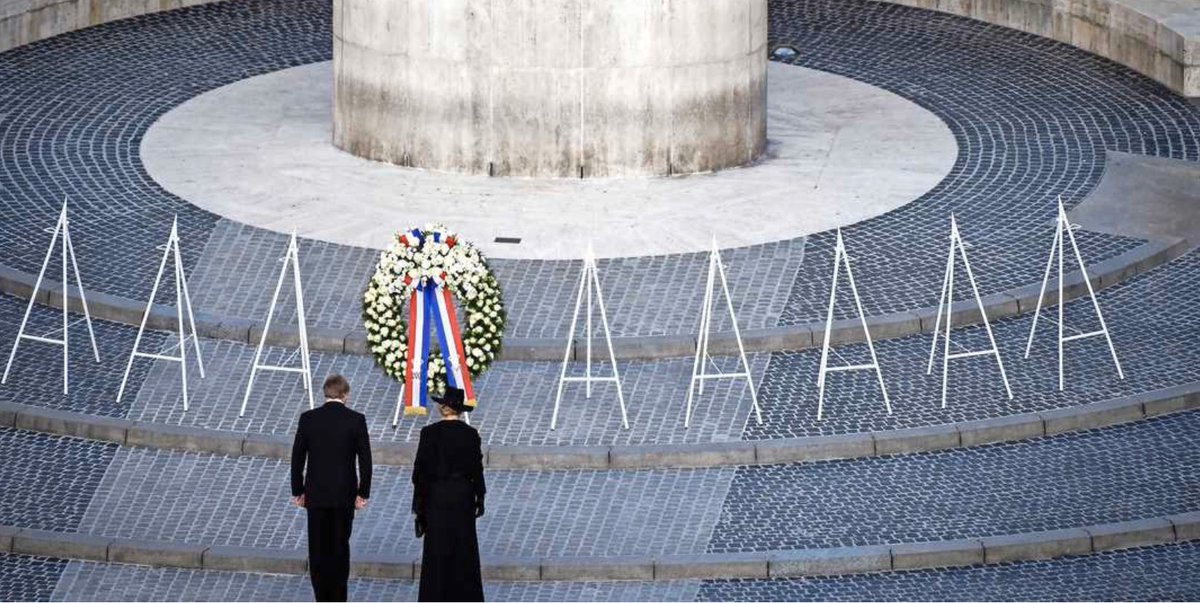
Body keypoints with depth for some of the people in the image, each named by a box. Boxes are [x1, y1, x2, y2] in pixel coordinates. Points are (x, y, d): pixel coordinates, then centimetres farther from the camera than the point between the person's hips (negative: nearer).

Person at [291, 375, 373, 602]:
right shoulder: (356, 420, -5)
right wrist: (363, 493, 1)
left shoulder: (308, 419, -2)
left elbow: (297, 458, 0)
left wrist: (298, 492, 8)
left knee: (318, 549, 5)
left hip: (316, 494, 0)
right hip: (344, 495, 0)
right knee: (340, 547, 7)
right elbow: (365, 459, -6)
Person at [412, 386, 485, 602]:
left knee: (437, 548, 2)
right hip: (463, 495, 2)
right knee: (464, 548, 8)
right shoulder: (471, 434, -2)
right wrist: (479, 498, 9)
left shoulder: (430, 433, -9)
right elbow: (476, 469, 1)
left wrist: (419, 500, -1)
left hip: (437, 495, -2)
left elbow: (421, 468, -8)